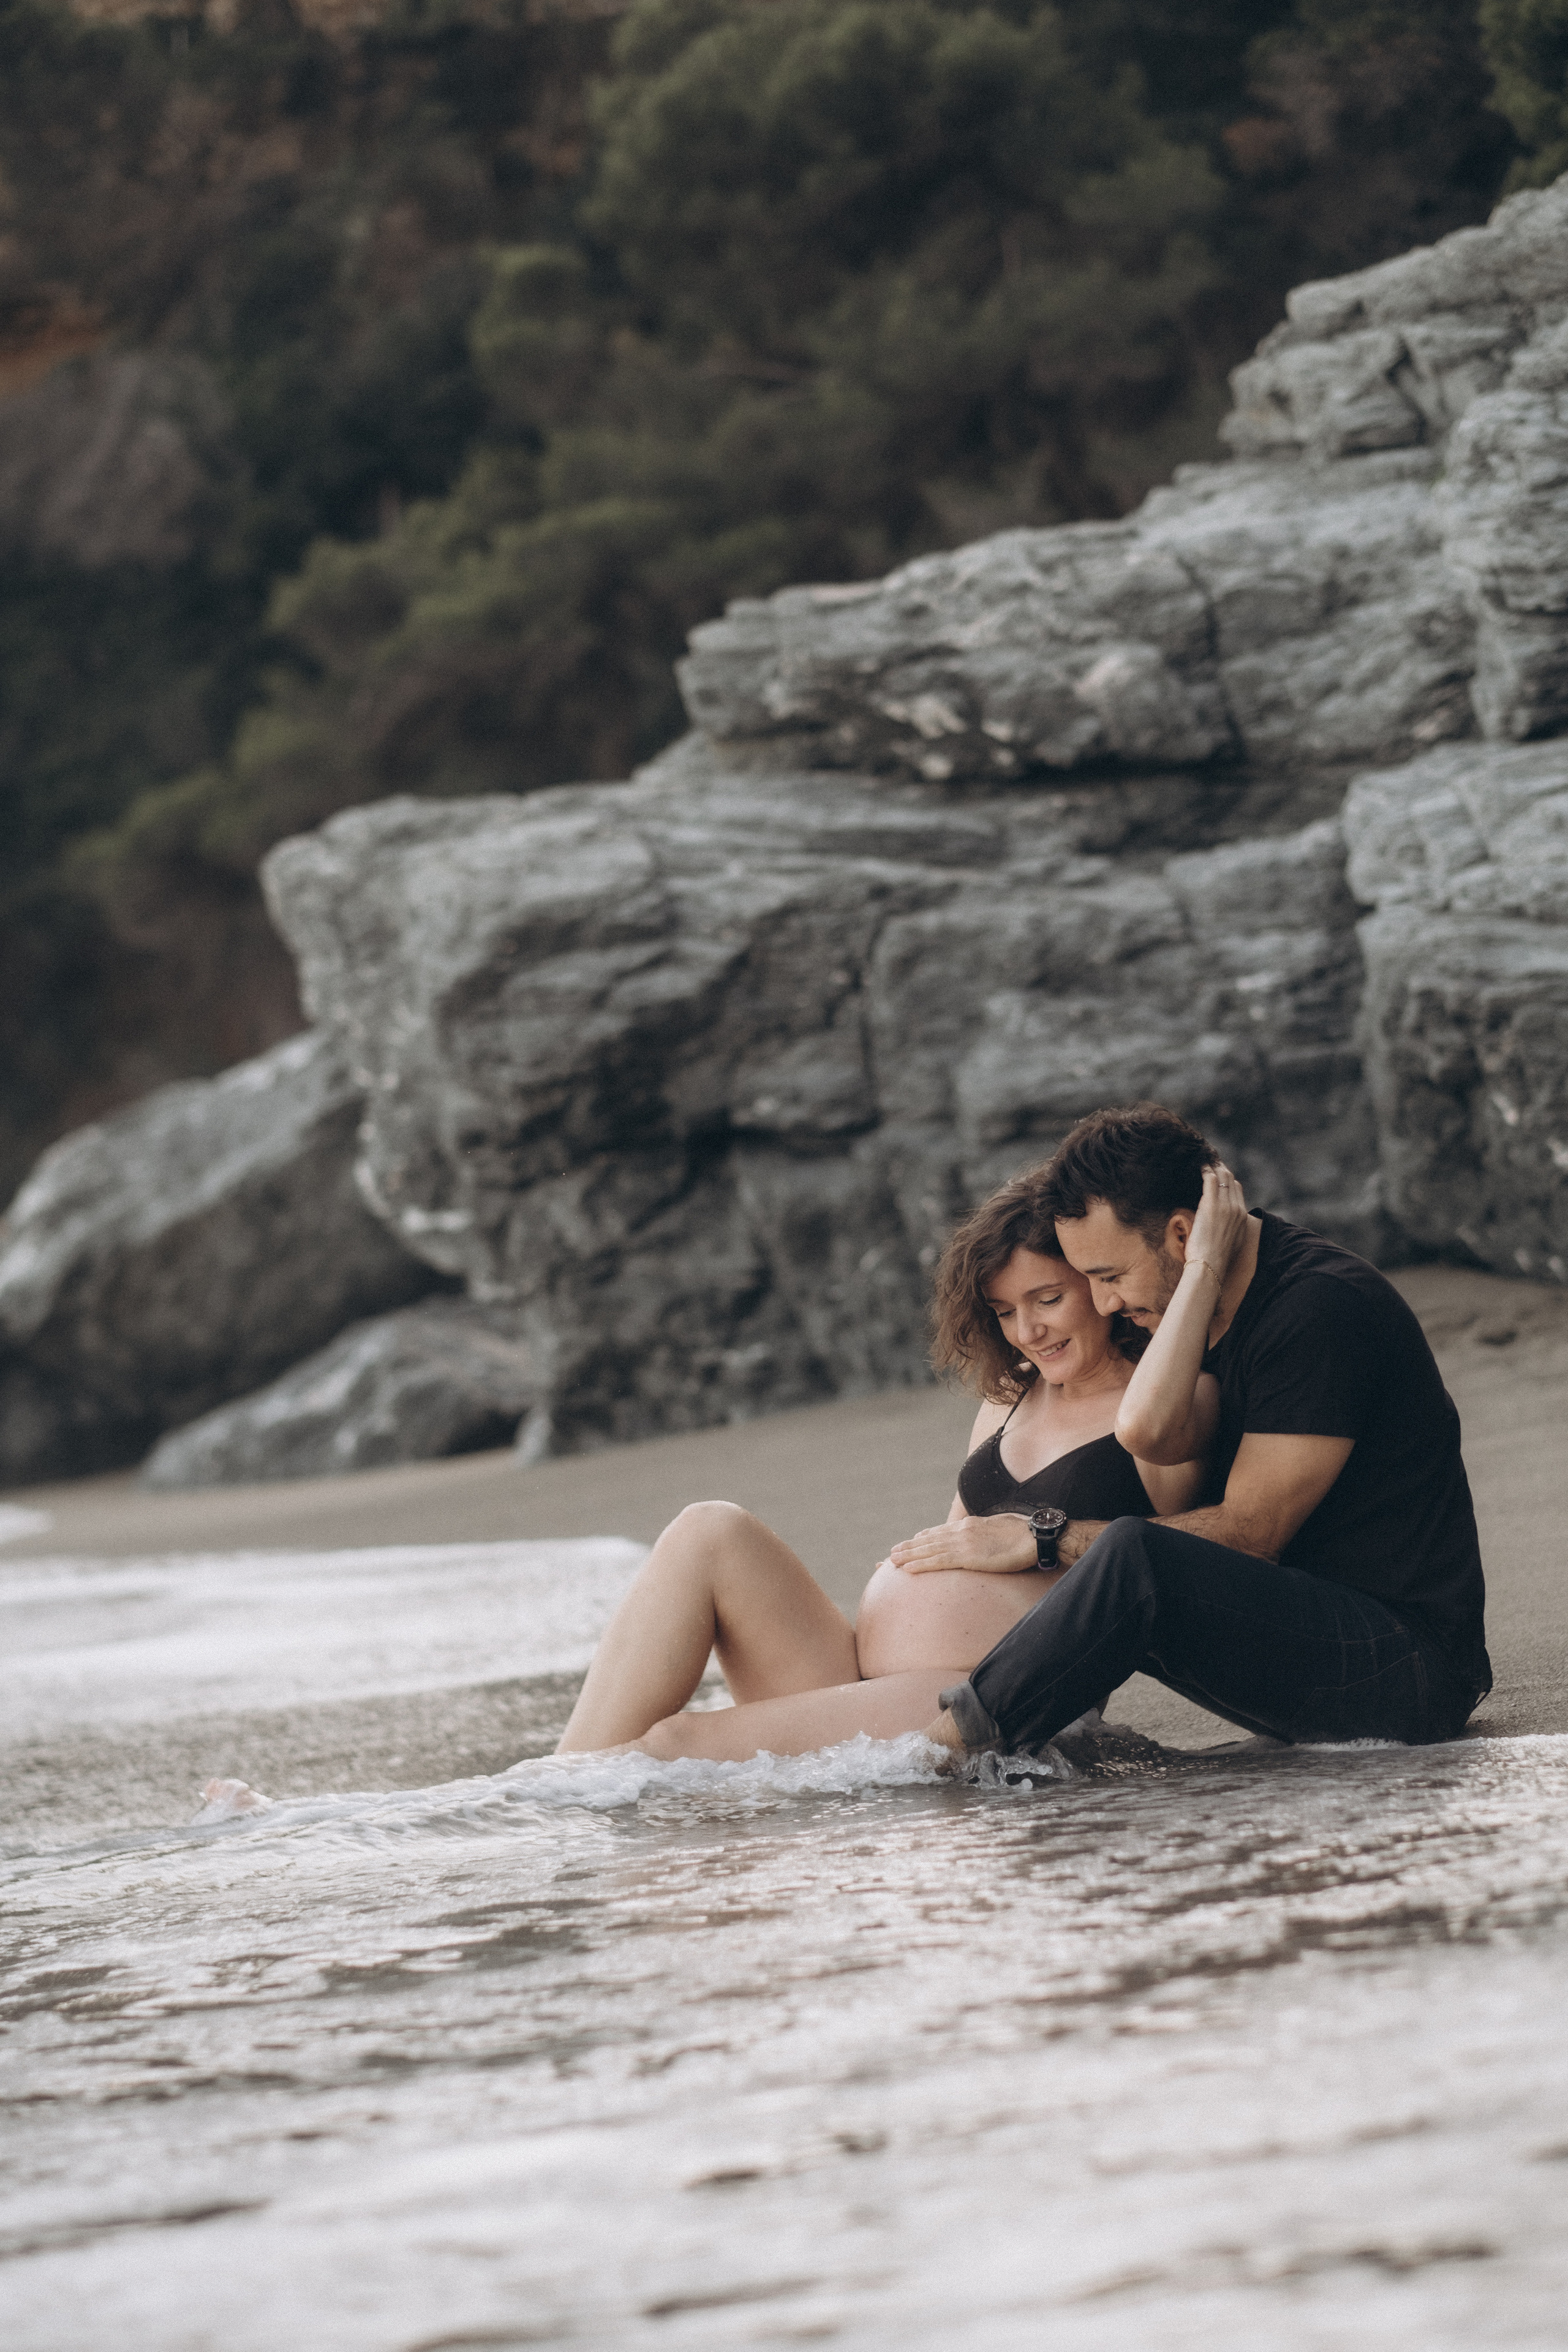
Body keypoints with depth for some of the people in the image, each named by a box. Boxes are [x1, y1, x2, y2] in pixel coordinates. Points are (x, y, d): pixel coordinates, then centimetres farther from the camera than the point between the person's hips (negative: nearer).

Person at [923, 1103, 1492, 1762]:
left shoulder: (1322, 1307, -17)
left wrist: (1049, 1537, -12)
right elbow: (1147, 1433, -12)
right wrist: (1203, 1272, -8)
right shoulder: (1232, 1300, 9)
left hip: (1407, 1664, -10)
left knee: (1131, 1560, -28)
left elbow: (1246, 1534, -17)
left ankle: (943, 1750, -20)